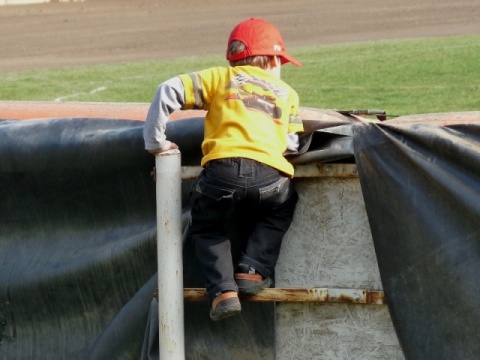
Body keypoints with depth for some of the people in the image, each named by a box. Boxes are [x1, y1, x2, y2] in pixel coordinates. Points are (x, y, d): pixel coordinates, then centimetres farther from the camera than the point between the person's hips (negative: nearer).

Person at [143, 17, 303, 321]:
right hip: (270, 176, 1)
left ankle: (223, 290, 5)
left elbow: (169, 91, 13)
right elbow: (291, 144, 18)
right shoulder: (287, 93, 27)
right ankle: (253, 270, 13)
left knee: (206, 228, 26)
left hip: (222, 169, -1)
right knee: (277, 216, 34)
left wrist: (156, 142, 20)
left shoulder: (221, 78, 23)